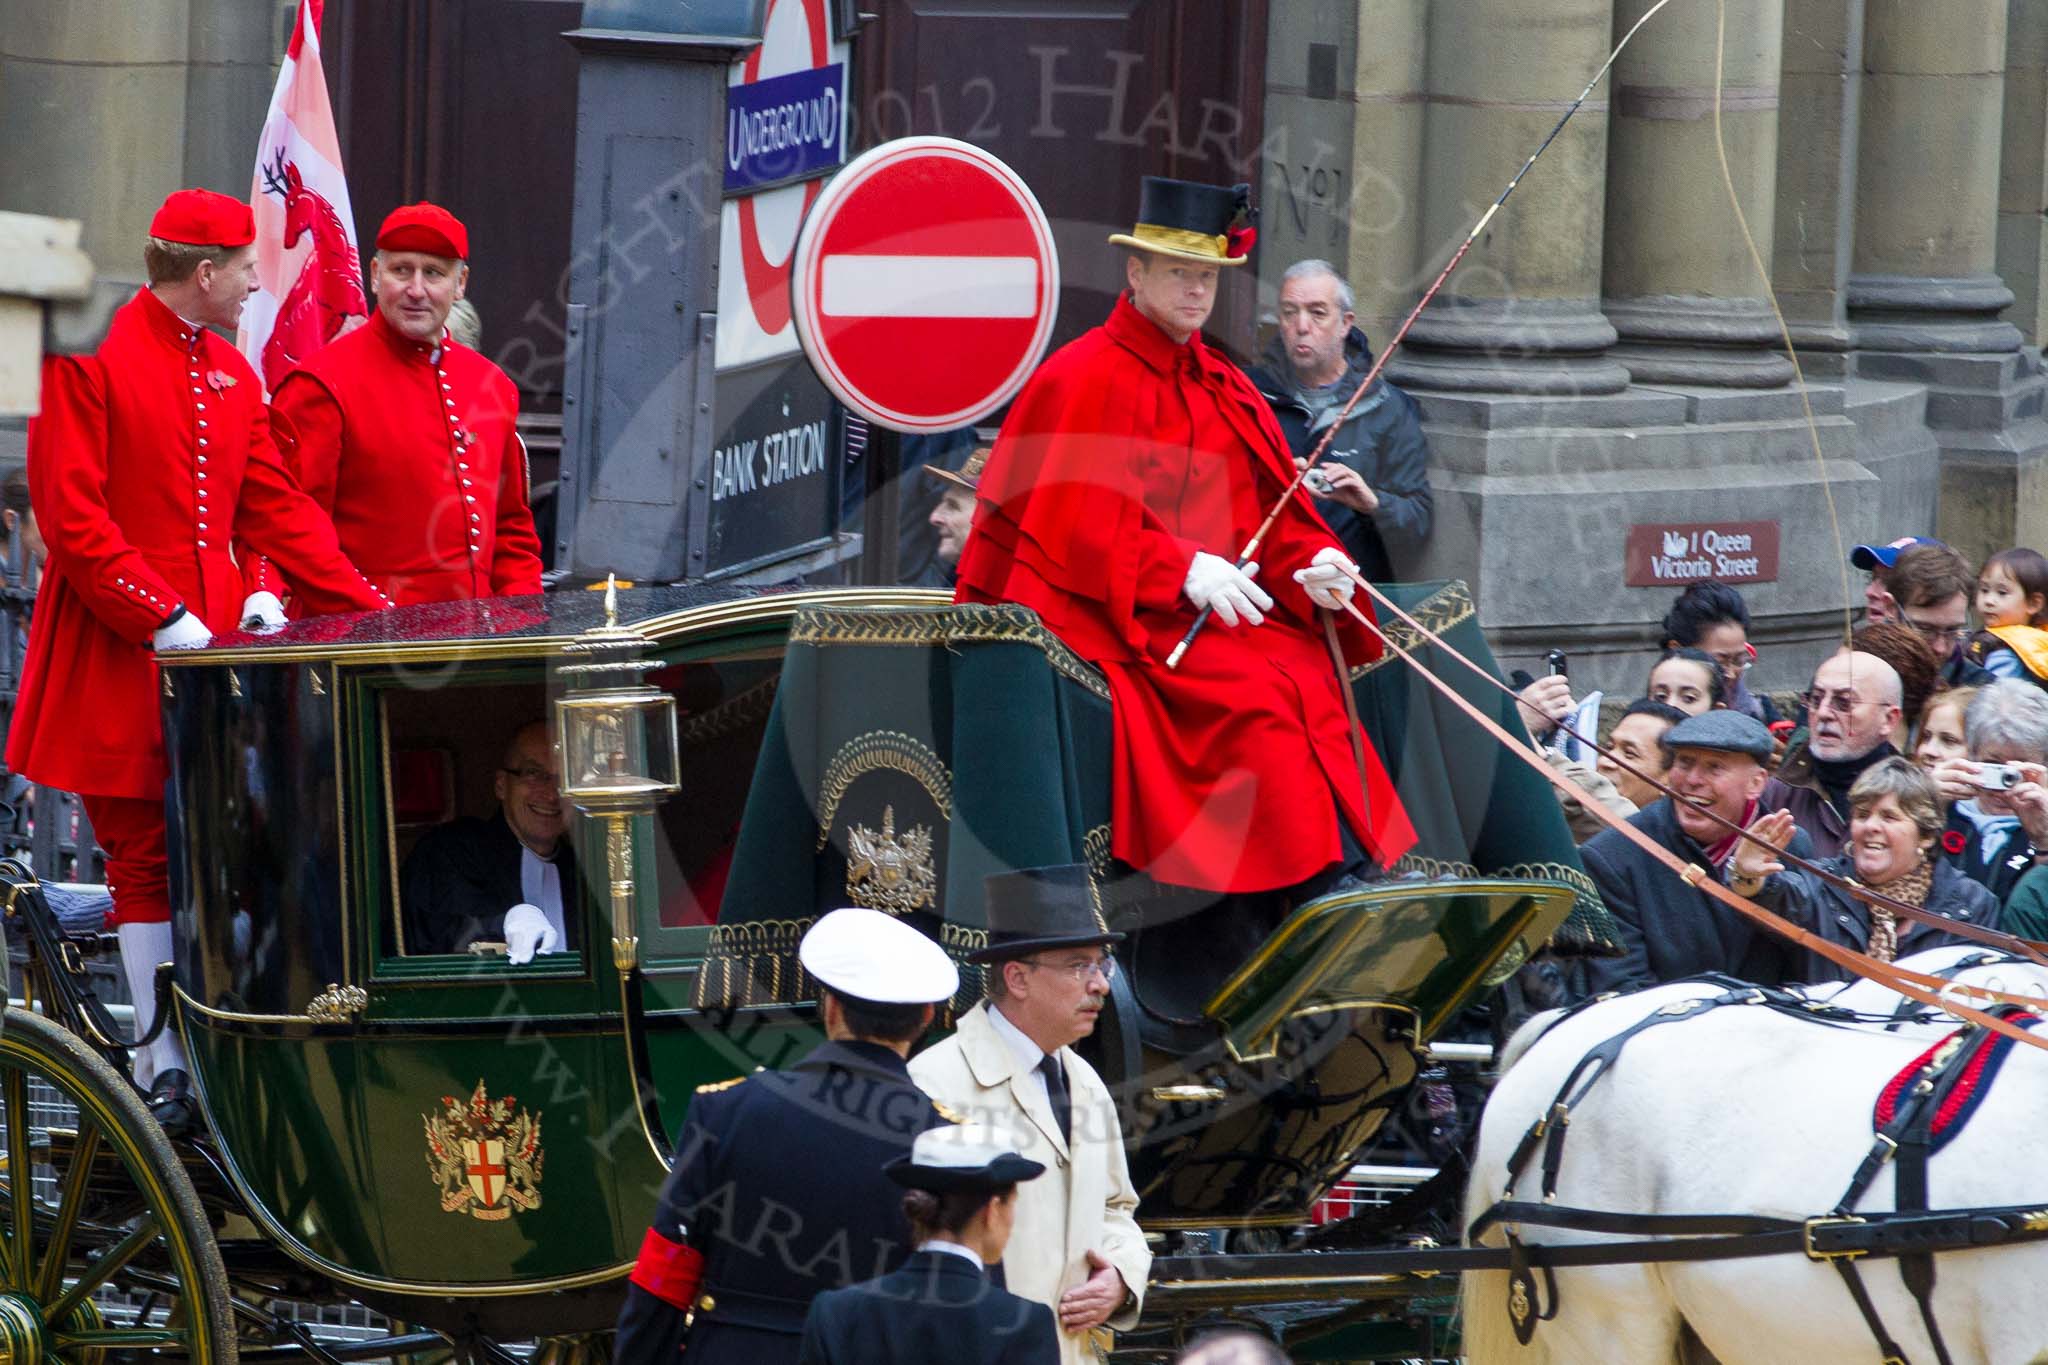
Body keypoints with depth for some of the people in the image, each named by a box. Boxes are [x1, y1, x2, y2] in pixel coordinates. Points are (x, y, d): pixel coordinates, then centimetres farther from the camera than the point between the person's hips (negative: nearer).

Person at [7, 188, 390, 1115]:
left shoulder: (232, 373, 13)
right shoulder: (88, 360, -10)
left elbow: (278, 509, 14)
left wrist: (375, 613, 5)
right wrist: (166, 621, -20)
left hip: (219, 637, 6)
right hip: (120, 657, -6)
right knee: (144, 856, 0)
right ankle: (164, 1064, 4)